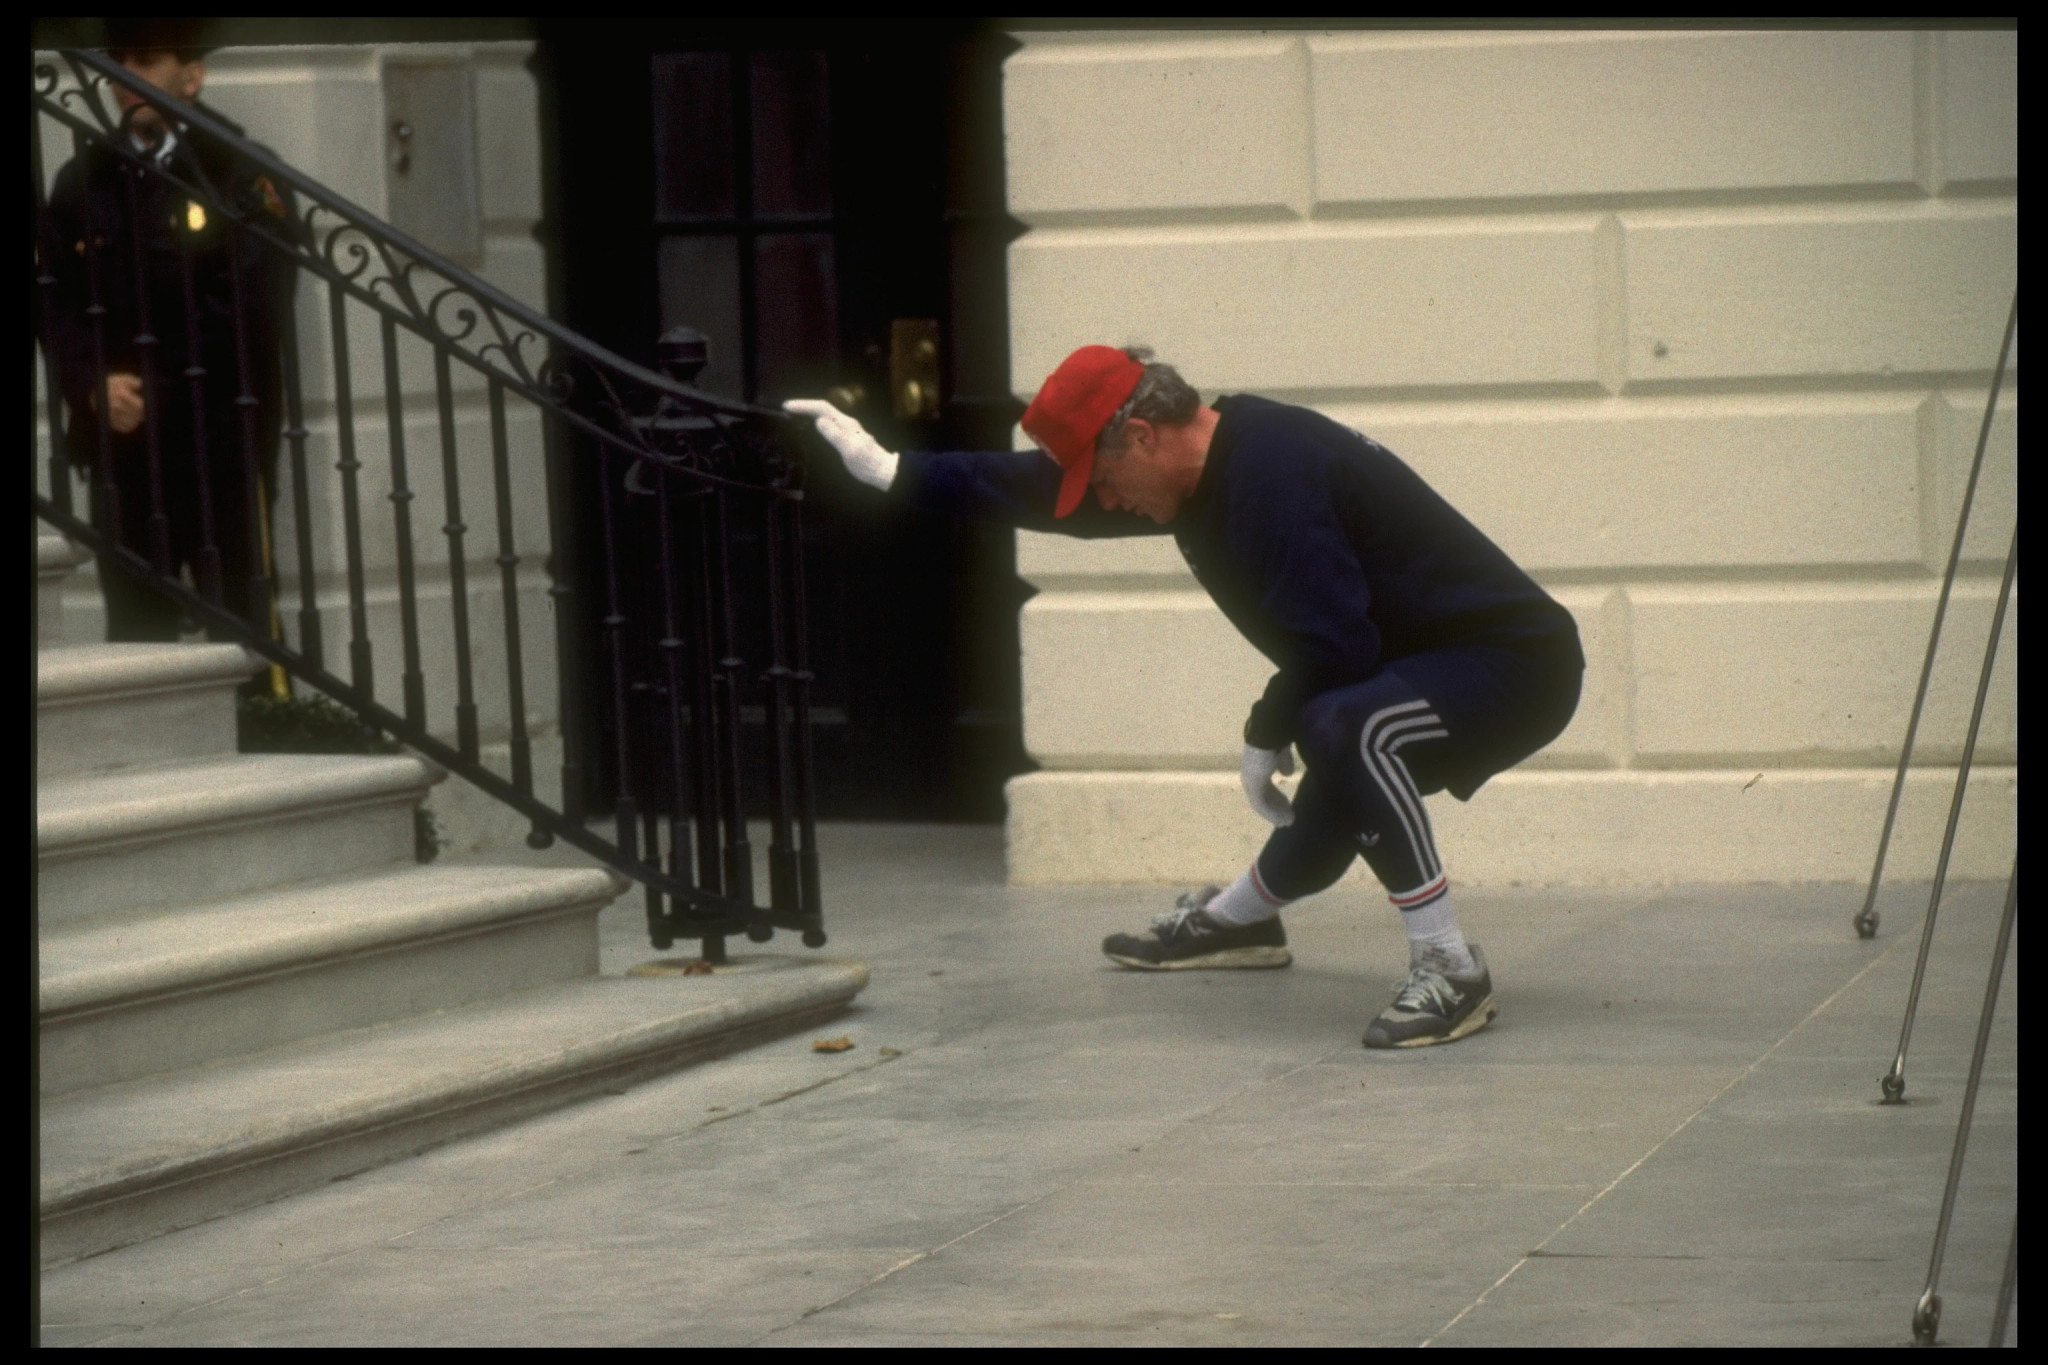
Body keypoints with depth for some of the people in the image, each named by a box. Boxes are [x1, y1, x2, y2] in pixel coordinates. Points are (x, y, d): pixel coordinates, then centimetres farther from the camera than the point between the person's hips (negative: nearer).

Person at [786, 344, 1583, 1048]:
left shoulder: (1270, 475, -25)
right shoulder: (1214, 463, 6)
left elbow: (1333, 647, -28)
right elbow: (1046, 488, 19)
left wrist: (1267, 737, -11)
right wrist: (894, 473, 19)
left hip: (1515, 664, -10)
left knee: (1344, 729, -34)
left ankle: (1450, 970, -27)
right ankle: (1234, 921, 57)